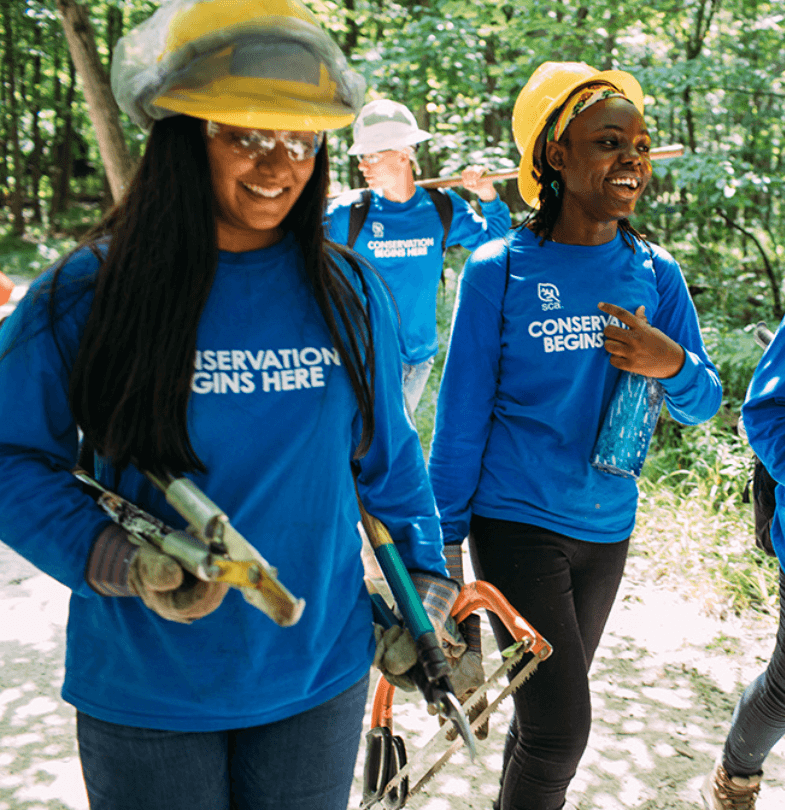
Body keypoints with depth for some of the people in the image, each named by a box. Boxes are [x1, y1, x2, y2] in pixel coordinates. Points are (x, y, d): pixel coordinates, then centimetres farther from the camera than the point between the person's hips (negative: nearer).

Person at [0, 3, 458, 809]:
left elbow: (387, 458, 8)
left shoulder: (348, 293, -2)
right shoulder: (84, 293, -11)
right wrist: (116, 559, -21)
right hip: (143, 691, -2)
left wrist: (424, 585, 10)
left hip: (318, 676, 3)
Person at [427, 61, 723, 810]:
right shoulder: (499, 271, -10)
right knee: (560, 730, -6)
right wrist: (443, 541, -3)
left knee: (550, 709, 19)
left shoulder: (655, 273, 1)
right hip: (516, 524, -4)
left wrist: (673, 364, -20)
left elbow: (703, 406, 3)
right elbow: (461, 415, -6)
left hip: (606, 529, 5)